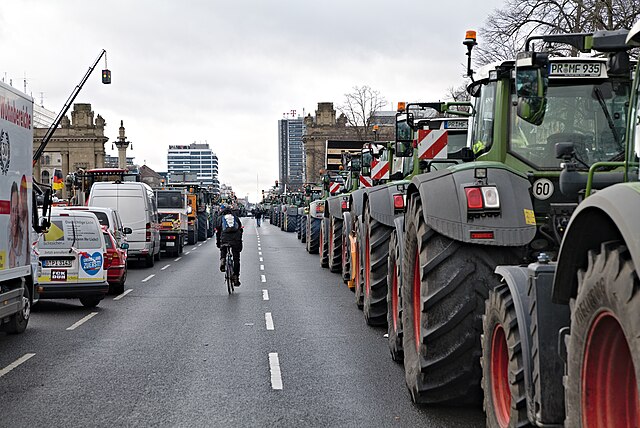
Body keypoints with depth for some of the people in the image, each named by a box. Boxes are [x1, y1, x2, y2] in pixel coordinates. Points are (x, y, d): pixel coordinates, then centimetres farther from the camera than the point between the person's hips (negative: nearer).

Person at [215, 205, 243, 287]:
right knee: (236, 259, 9)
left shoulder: (220, 218, 15)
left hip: (225, 239, -1)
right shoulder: (235, 217, 21)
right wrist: (240, 241, 28)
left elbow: (218, 232, 13)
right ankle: (236, 278, 9)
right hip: (236, 240, 1)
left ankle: (222, 260, 0)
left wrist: (218, 243, 21)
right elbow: (240, 230, 20)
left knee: (223, 251, 30)